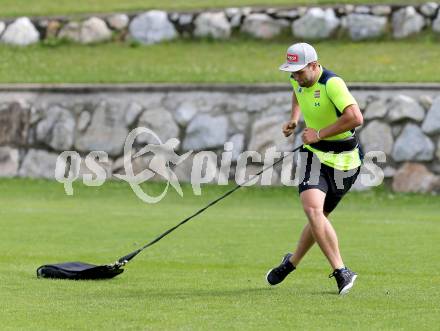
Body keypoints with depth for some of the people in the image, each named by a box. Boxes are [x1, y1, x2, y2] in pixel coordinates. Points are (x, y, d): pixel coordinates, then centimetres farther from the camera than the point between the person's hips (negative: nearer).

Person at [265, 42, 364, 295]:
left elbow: (356, 118, -34)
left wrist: (320, 134, -27)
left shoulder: (332, 84, -23)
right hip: (315, 154, 5)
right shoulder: (298, 80, 2)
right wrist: (294, 119, 13)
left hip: (343, 159, -5)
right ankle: (341, 272, -10)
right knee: (312, 208, -14)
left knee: (318, 215, 0)